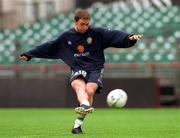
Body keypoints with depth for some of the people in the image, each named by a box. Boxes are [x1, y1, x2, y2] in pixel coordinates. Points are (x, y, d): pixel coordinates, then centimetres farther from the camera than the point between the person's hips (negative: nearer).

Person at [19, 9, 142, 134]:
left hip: (95, 69, -1)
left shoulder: (97, 33, 1)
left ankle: (78, 124, -17)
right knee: (78, 85, -32)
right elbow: (48, 47, 16)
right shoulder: (66, 37, 7)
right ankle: (85, 105, -63)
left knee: (89, 90, -26)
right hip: (78, 69, 1)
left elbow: (114, 35, -9)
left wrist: (129, 37, -27)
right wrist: (29, 55, 20)